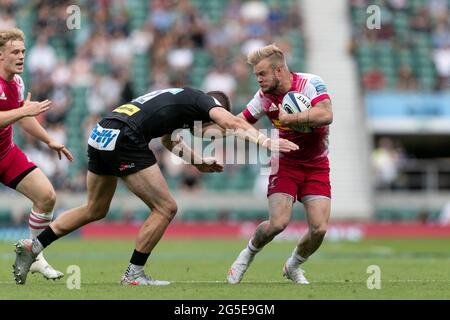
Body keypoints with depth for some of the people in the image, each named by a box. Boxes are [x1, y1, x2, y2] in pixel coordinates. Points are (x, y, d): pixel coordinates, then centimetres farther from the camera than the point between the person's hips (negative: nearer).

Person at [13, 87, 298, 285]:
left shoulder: (178, 98, 29)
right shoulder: (199, 100, 4)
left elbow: (170, 141, 39)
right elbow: (232, 122, -12)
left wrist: (199, 162, 29)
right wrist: (265, 141, -18)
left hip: (100, 136, 9)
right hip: (124, 141, -9)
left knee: (95, 210, 25)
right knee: (165, 208, -1)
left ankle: (33, 247, 22)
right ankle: (134, 274, 6)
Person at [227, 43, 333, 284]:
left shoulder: (311, 84, -19)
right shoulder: (265, 96, -7)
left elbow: (325, 115, -35)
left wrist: (288, 118, -29)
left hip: (316, 165, -1)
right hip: (285, 163, 1)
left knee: (319, 229, -11)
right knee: (278, 223, -18)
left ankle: (293, 267, 18)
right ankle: (247, 256, 11)